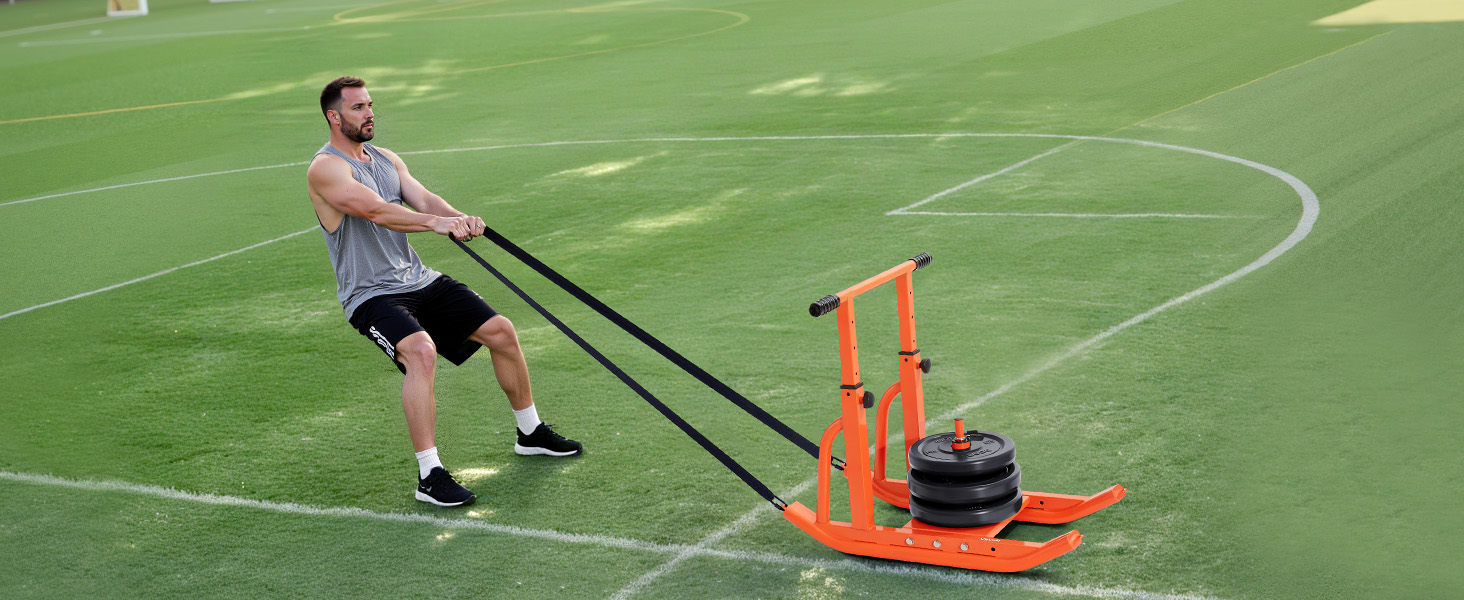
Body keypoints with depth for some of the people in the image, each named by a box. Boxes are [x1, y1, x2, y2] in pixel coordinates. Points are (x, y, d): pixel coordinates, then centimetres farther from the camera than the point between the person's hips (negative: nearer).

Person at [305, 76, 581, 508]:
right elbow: (375, 210, -26)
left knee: (501, 331, 5)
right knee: (421, 350, -34)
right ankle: (429, 475, -30)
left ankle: (530, 433, 26)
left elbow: (422, 197, -3)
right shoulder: (326, 169, -12)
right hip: (371, 294, -8)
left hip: (420, 281, 8)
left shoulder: (387, 160, 14)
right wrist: (435, 222, -38)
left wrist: (459, 218, -24)